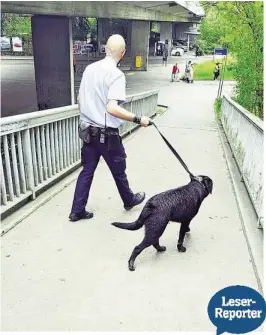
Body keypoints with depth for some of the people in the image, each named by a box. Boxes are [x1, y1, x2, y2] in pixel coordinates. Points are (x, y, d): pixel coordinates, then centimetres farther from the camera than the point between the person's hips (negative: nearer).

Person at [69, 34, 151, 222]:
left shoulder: (90, 68, 5)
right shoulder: (116, 74, -17)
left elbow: (80, 101, 12)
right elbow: (112, 108, -29)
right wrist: (138, 119, -22)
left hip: (88, 130, 6)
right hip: (107, 134, -6)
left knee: (87, 170, 14)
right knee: (118, 171, 14)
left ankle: (77, 210, 20)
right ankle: (129, 200, 37)